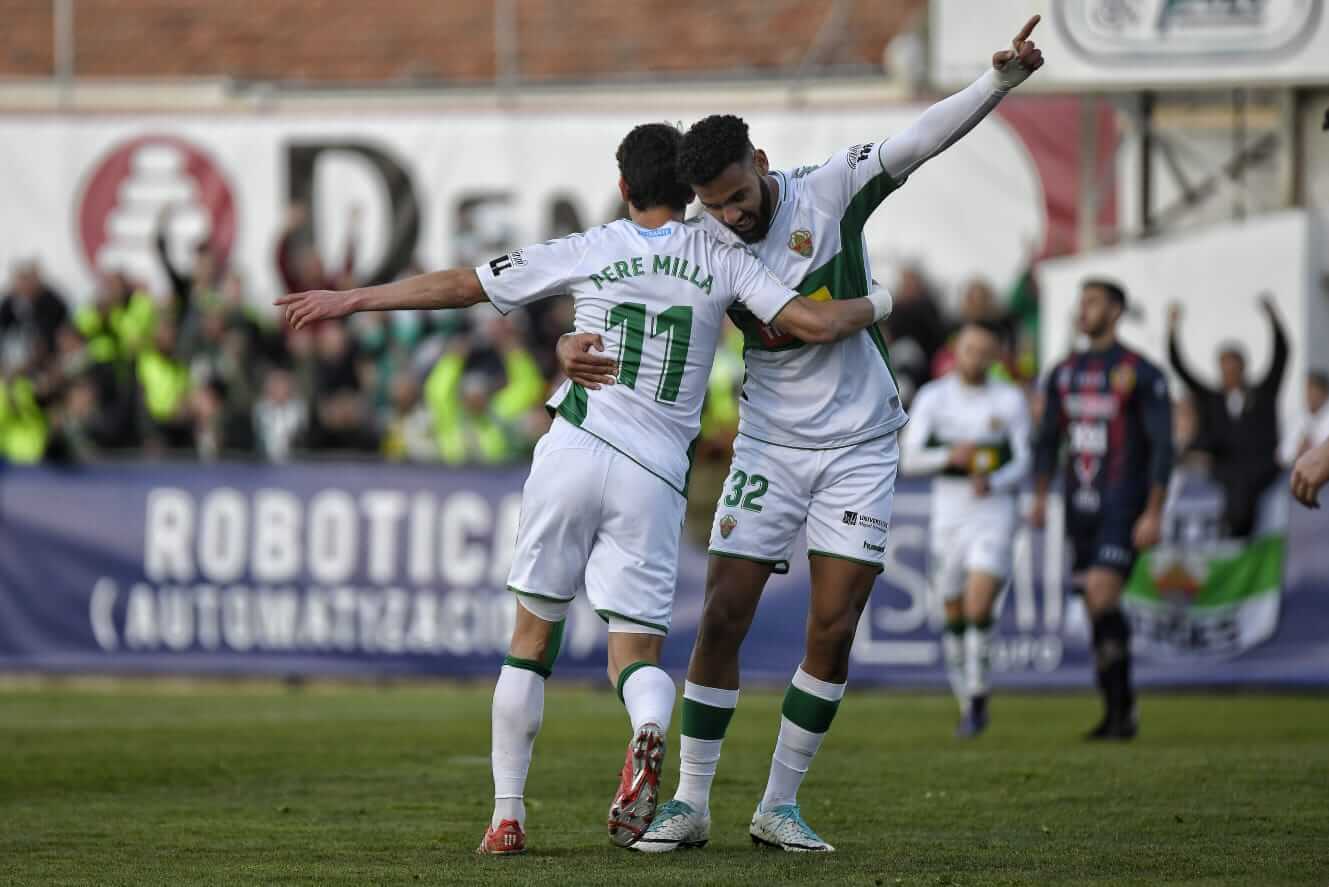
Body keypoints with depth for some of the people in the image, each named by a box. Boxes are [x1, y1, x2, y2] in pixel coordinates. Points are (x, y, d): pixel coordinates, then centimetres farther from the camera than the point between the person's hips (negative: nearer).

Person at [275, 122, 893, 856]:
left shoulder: (586, 252, 4)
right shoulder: (721, 261, 5)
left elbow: (460, 286, 7)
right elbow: (814, 323, -2)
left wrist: (349, 300, 15)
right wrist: (873, 306, 20)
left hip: (573, 454, 0)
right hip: (655, 475, 0)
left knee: (531, 639, 13)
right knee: (637, 653, 6)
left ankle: (506, 815, 10)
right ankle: (649, 729, -31)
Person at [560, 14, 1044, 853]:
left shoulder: (831, 193, -11)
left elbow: (924, 139, -18)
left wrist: (1002, 77, -32)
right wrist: (577, 348, -26)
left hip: (861, 445, -1)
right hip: (770, 446, 1)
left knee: (834, 632, -3)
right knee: (723, 619, -6)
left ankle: (780, 806, 8)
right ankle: (691, 805, 4)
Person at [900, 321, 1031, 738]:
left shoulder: (1010, 400, 2)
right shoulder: (932, 398, 2)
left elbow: (1023, 461, 4)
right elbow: (909, 459, 0)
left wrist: (994, 483, -16)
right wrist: (949, 456, -19)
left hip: (994, 513, -2)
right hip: (948, 513, 2)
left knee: (979, 607, -16)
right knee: (955, 615, 7)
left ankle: (977, 700, -9)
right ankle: (970, 704, 20)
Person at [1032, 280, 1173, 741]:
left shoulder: (1141, 374, -5)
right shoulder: (1064, 374, 13)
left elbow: (1162, 447, -7)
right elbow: (1048, 441, 21)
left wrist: (1153, 513, -13)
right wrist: (1040, 498, 10)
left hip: (1122, 508, -6)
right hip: (1080, 508, 6)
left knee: (1102, 597, -19)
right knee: (1096, 610, 6)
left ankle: (1123, 711, -13)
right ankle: (1116, 710, 13)